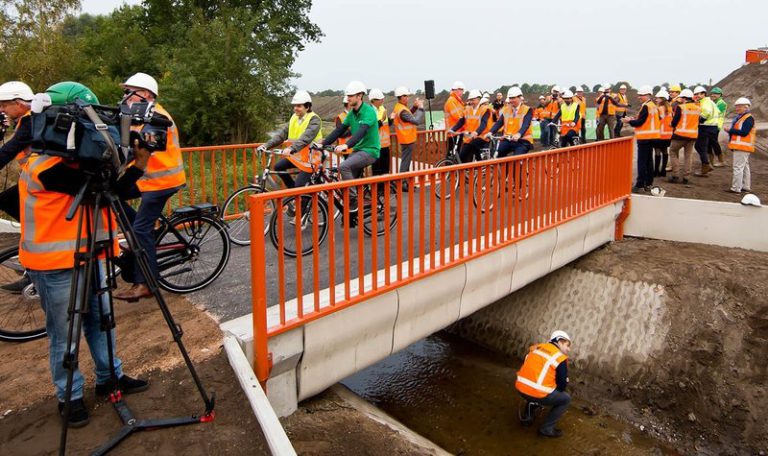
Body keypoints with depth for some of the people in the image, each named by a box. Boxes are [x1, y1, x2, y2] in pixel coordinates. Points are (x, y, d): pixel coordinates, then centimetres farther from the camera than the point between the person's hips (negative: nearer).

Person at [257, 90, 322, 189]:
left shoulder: (314, 120, -16)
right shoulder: (294, 118, 6)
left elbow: (306, 137, -32)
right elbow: (282, 133, -2)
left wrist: (291, 149, -47)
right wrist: (267, 145, -16)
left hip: (309, 157, -7)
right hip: (296, 155, 7)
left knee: (299, 185, -13)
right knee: (278, 167, -4)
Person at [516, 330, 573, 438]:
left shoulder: (536, 347, 16)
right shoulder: (560, 358, -3)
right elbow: (562, 384, 0)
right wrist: (556, 391, 24)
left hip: (520, 388, 7)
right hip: (538, 393, -7)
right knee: (566, 399, 16)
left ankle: (527, 417, 36)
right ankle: (547, 428, 11)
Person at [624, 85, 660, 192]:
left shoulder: (646, 106, -16)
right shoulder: (653, 106, 13)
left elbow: (640, 122, -18)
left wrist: (630, 121, -3)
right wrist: (635, 119, 10)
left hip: (645, 138, -9)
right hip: (652, 136, 9)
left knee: (642, 162, -7)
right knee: (649, 160, 14)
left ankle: (640, 185, -6)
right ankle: (648, 184, 20)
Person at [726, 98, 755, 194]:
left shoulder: (749, 118, -13)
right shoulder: (740, 117, 17)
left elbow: (744, 132, -21)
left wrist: (730, 130, -15)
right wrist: (731, 131, 3)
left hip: (742, 147, -11)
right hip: (739, 146, 11)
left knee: (738, 167, -10)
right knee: (744, 167, 17)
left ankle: (736, 188, -10)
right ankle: (746, 187, 26)